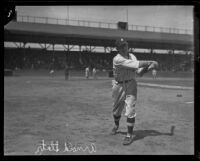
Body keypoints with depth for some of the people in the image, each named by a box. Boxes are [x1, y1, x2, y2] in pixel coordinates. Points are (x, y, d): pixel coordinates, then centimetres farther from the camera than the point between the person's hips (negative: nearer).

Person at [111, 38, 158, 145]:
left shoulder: (132, 56, 4)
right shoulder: (117, 59, -17)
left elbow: (139, 72, 0)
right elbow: (136, 64, -26)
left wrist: (149, 68, -17)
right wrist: (150, 62, -22)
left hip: (131, 85, 2)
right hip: (119, 86, -2)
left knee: (130, 109, -10)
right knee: (116, 110, 15)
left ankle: (129, 135, 0)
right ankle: (116, 125, 46)